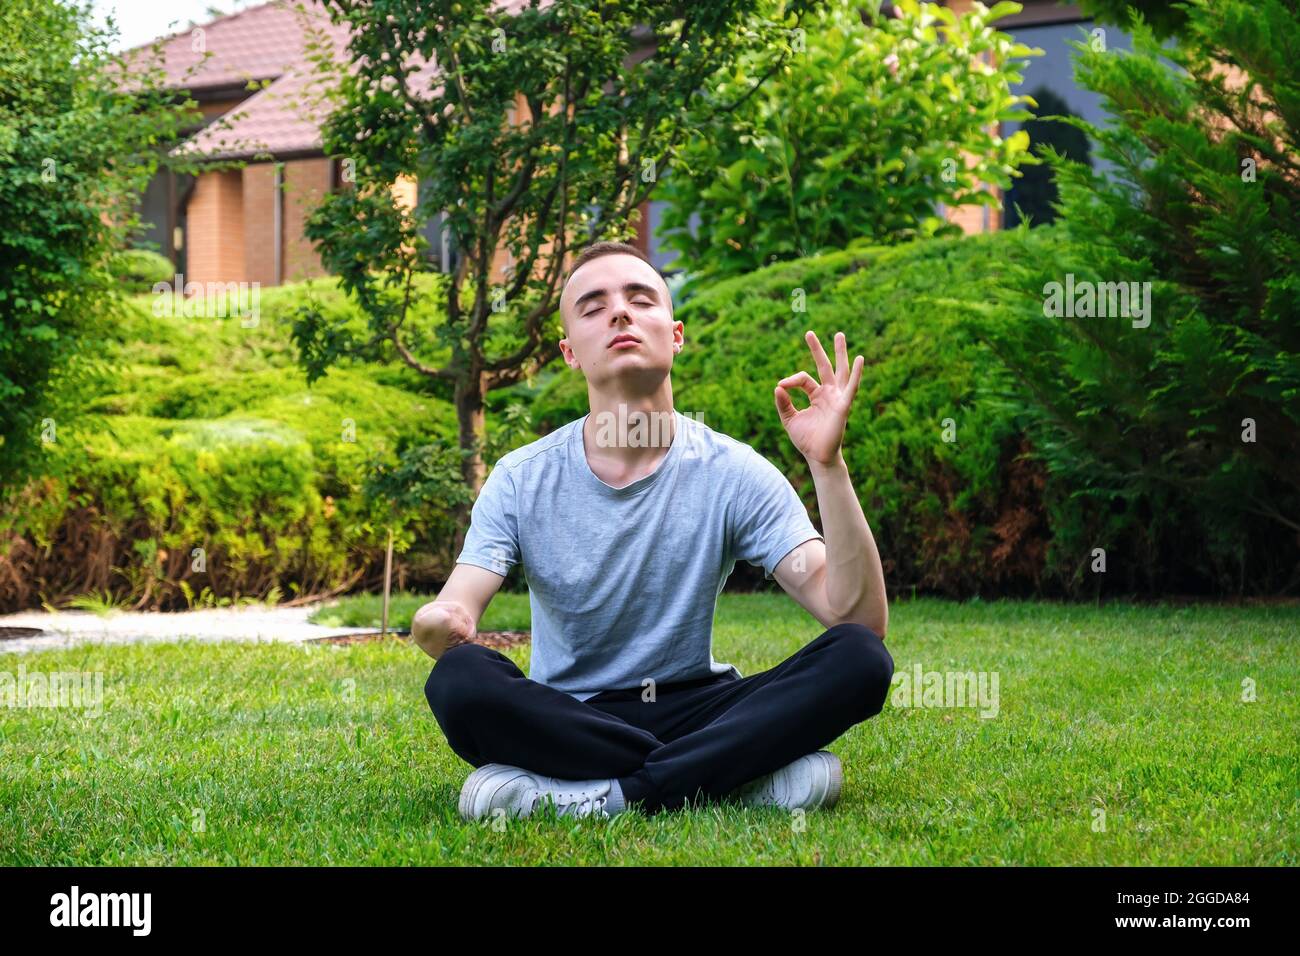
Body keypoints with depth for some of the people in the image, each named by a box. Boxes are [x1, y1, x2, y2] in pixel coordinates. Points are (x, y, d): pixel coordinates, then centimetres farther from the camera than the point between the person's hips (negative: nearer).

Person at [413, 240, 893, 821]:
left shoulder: (733, 474, -7)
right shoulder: (522, 480, -4)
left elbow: (861, 620, -16)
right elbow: (456, 614, -14)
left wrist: (828, 464, -27)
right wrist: (436, 627, -39)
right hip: (566, 717, 0)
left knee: (859, 659, -25)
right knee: (459, 680, -32)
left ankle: (595, 796, -28)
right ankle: (737, 775, -25)